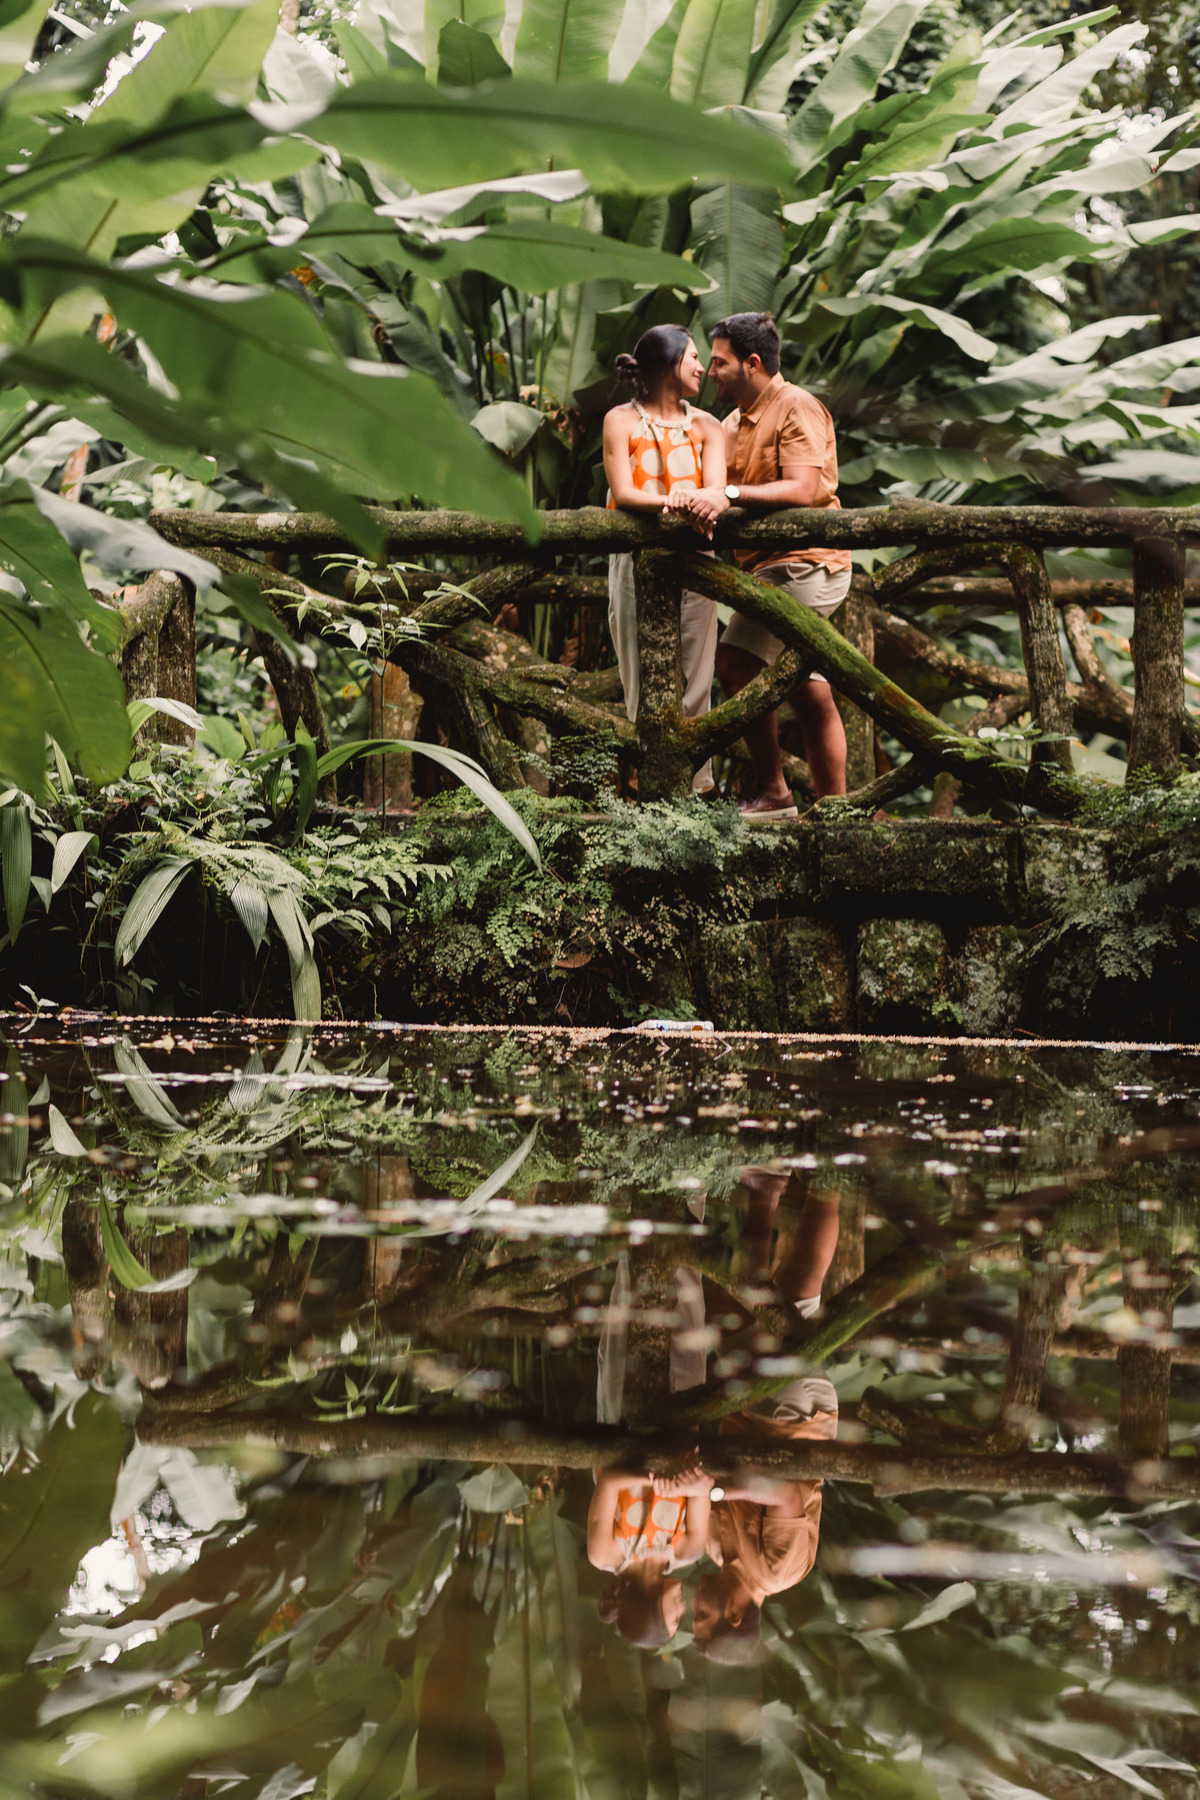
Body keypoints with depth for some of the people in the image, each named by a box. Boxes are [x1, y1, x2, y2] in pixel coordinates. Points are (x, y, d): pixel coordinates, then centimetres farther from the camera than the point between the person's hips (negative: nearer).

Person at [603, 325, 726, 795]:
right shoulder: (621, 421, 6)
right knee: (643, 682, -4)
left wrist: (688, 499, -27)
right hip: (635, 557, -2)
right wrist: (669, 501, -26)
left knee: (694, 680, -3)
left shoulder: (705, 426, 14)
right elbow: (622, 493, -6)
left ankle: (696, 783, -2)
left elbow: (716, 491, -3)